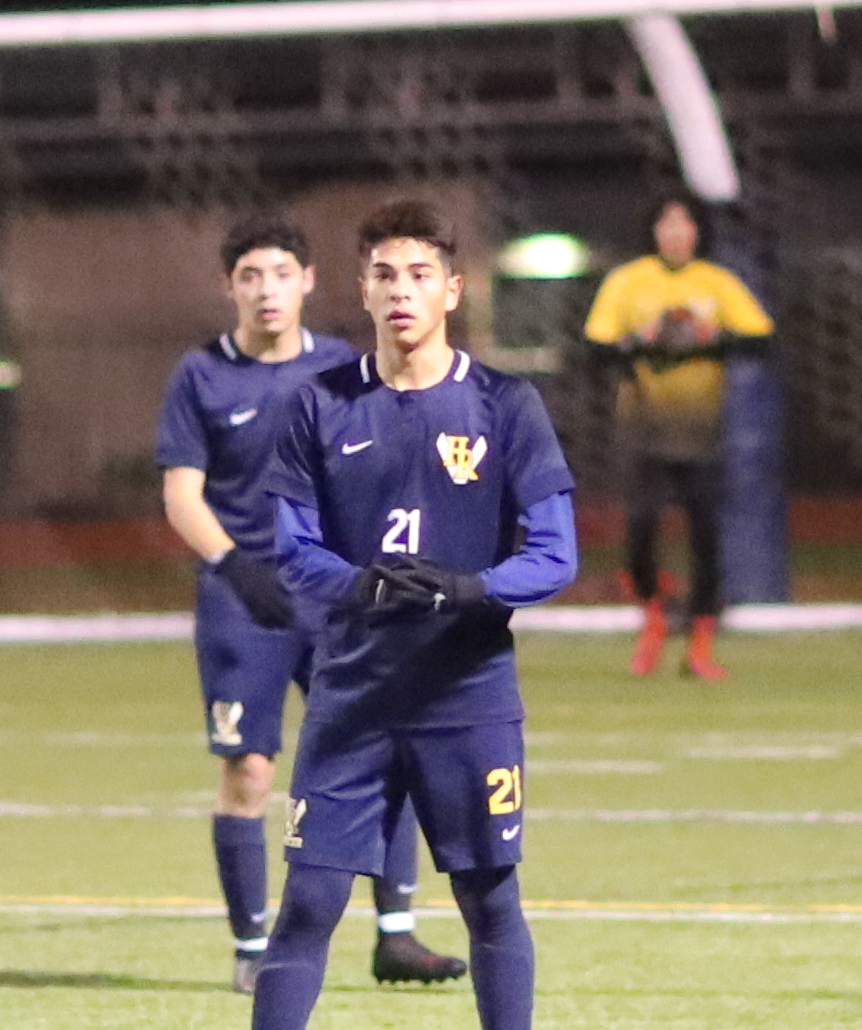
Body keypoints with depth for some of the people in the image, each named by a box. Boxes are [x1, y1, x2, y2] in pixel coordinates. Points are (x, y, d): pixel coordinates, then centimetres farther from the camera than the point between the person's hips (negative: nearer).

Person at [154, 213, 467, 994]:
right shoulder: (203, 377, 1)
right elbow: (182, 495, -3)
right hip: (244, 599, -3)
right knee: (248, 771, -3)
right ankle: (252, 950, 8)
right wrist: (232, 564, -19)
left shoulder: (345, 369, 8)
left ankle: (395, 936, 2)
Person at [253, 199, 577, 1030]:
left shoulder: (505, 406, -1)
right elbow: (293, 552, 2)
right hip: (352, 689, 1)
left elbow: (554, 555, -5)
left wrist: (470, 588, -25)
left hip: (471, 691, -1)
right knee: (308, 900, -2)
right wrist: (359, 585, -20)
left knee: (490, 899, 6)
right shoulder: (320, 407, 4)